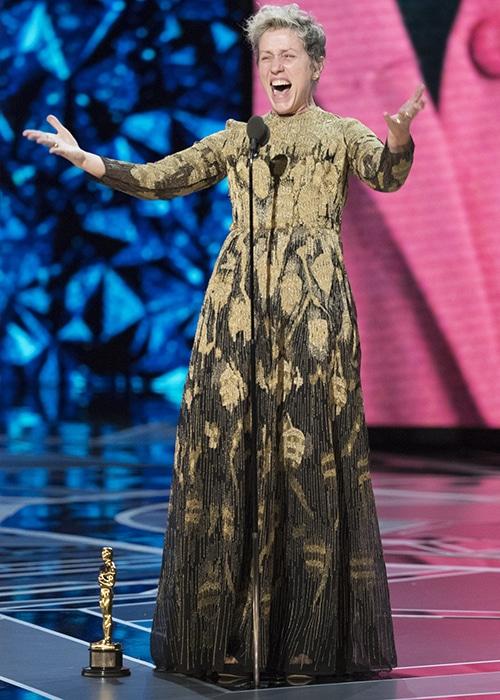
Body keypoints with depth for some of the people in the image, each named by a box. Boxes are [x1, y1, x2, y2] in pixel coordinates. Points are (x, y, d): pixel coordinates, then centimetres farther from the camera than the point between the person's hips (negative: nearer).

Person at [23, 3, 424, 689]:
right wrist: (84, 158, 5)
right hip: (237, 305, 3)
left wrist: (399, 137, -34)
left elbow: (385, 175, -12)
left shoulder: (342, 134, 8)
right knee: (230, 450, -2)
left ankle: (308, 638, -1)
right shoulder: (235, 138, 19)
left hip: (313, 306, -3)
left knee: (308, 455, -7)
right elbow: (158, 178, 17)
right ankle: (231, 634, 3)